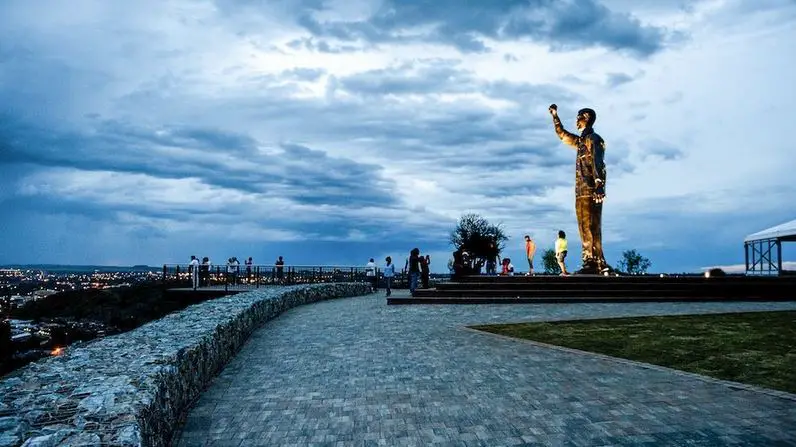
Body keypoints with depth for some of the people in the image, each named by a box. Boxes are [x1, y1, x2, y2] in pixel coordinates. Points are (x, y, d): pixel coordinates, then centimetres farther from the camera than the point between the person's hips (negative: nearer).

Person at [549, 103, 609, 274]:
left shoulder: (594, 139, -2)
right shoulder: (582, 140, 24)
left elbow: (598, 164, -16)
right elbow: (563, 135, 40)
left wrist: (599, 186, -28)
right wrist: (555, 116, 41)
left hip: (590, 191, -9)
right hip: (581, 191, 9)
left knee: (591, 227, -14)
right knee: (585, 228, 4)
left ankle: (595, 263, -17)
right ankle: (591, 262, 3)